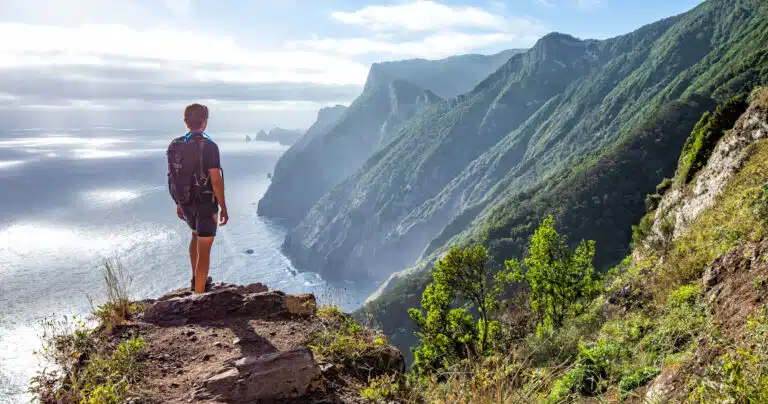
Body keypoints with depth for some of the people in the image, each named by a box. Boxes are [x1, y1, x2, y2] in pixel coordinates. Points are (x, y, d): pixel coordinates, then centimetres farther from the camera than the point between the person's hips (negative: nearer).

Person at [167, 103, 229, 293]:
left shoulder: (174, 146, 1)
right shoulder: (208, 146, -18)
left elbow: (173, 178, 8)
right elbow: (216, 180, -20)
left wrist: (179, 203, 19)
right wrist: (223, 208, -12)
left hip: (185, 202, 7)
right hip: (205, 203, -7)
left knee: (196, 236, 30)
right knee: (204, 249, 2)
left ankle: (196, 280, 38)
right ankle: (199, 293, 5)